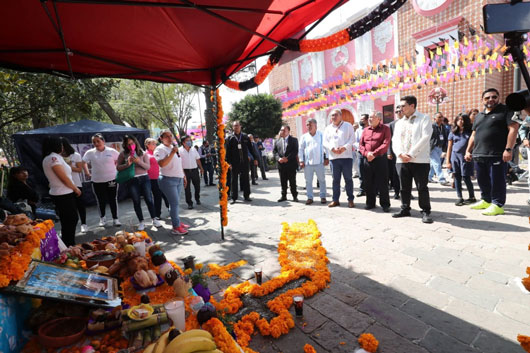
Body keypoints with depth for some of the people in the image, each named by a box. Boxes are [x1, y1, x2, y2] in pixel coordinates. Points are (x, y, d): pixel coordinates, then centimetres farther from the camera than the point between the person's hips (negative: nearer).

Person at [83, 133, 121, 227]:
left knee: (113, 200, 5)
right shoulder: (90, 153, -1)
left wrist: (116, 170, 2)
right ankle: (102, 218, 30)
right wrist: (88, 173, 5)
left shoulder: (112, 151, -4)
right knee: (100, 201, 12)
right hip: (97, 181, 1)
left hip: (112, 179, -1)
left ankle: (115, 219, 15)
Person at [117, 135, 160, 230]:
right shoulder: (123, 154, 2)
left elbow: (148, 167, -2)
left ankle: (154, 219, 15)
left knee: (149, 199, 1)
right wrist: (127, 164, -16)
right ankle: (141, 222, 20)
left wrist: (139, 161, -19)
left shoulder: (142, 153, 3)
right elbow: (118, 167, 2)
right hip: (131, 180, 0)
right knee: (136, 202, 8)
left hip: (144, 178, 0)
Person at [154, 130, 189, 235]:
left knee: (175, 203, 13)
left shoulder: (174, 148, 17)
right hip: (168, 180, -7)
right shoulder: (160, 149, -7)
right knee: (174, 203, -7)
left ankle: (177, 222, 22)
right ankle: (176, 227, 0)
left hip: (179, 179, 7)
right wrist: (172, 153, -24)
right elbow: (162, 164, -23)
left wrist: (184, 177, 22)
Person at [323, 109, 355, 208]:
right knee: (335, 179, 7)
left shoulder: (348, 125, 8)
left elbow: (352, 138, -2)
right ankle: (335, 200, 13)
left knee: (348, 178, 1)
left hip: (346, 156, -2)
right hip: (333, 157, 3)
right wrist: (332, 148, -12)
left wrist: (344, 148, -16)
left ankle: (350, 200, 9)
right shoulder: (328, 128, 16)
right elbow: (325, 142, 6)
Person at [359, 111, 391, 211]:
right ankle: (370, 203, 20)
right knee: (368, 183, 8)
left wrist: (374, 154, -17)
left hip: (380, 159, -4)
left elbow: (385, 144, -11)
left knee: (382, 183, 0)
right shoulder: (366, 130, 13)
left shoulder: (385, 129, 0)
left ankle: (385, 204, 12)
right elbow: (361, 144, 8)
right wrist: (367, 153, -9)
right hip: (367, 160, 4)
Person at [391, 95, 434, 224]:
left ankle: (425, 212, 11)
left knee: (422, 188, 0)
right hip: (401, 160, 5)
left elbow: (425, 138, -11)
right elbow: (395, 141, 8)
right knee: (404, 187, 11)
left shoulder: (424, 118, 1)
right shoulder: (399, 123, 17)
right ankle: (405, 209, 23)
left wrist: (411, 154, -16)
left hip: (420, 160, -5)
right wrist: (400, 154, -10)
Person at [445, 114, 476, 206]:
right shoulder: (453, 133, 10)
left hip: (466, 156, -2)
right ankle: (459, 197, 11)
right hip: (455, 156, 2)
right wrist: (448, 161, 5)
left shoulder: (470, 132, 6)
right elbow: (449, 148, 9)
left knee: (466, 177, -1)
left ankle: (472, 197, 15)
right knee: (457, 177, 3)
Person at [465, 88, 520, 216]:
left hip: (497, 155, -6)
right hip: (479, 155, 6)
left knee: (496, 180, -2)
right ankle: (486, 200, 26)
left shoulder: (505, 111, 2)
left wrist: (508, 149, -16)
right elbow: (473, 135, 23)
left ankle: (498, 205, 6)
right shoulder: (479, 116, 21)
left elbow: (513, 129, -7)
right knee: (482, 180, 12)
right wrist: (468, 151, 16)